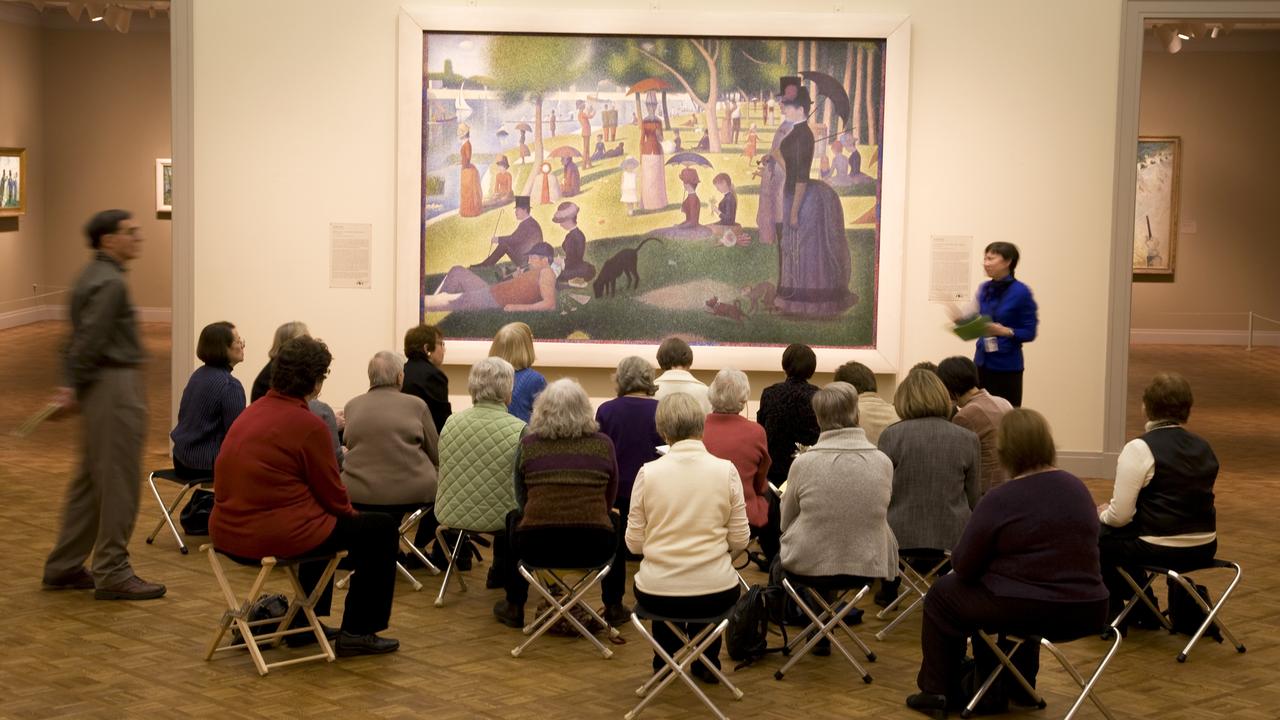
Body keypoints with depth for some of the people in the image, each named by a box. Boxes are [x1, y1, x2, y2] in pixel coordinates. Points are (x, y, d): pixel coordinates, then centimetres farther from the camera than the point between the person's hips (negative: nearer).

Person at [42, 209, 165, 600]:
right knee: (118, 483, -4)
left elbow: (81, 338, 18)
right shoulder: (109, 282, -16)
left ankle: (63, 567, 21)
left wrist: (70, 384, 16)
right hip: (116, 388, -10)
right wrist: (73, 388, -14)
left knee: (90, 482, 15)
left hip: (104, 389, 10)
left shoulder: (93, 276, 16)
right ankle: (112, 573, 2)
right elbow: (90, 339, -20)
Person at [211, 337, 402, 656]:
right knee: (382, 529, 6)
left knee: (324, 521, 35)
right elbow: (332, 495, -6)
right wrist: (351, 513, 15)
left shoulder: (251, 412, 10)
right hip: (275, 536, -9)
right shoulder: (308, 425, -15)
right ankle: (357, 632, 12)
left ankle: (306, 621, 39)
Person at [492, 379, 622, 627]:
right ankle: (613, 608, 38)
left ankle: (514, 608, 38)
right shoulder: (603, 444, 2)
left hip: (536, 547, 0)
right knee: (614, 521, 34)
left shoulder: (528, 444, 2)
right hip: (594, 548, 0)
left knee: (513, 518, 34)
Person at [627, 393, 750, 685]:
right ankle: (706, 661, 39)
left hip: (656, 595, 0)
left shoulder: (648, 472, -8)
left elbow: (634, 543, -2)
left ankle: (665, 659, 44)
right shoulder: (726, 470, -8)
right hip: (715, 594, 0)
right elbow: (739, 540, -3)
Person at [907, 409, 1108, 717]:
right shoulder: (1078, 488, 7)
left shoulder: (999, 500, -13)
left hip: (1027, 613, -6)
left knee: (943, 593, 17)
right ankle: (1018, 686, 41)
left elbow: (964, 568, -7)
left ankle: (937, 691, 21)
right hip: (1087, 614, 6)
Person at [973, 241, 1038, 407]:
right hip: (982, 362, 5)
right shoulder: (984, 289, 7)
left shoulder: (1021, 292, -11)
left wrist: (1005, 331, -25)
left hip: (1007, 366, -5)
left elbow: (1029, 332, -10)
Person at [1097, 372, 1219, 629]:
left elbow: (1120, 516, -17)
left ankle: (1112, 611, 23)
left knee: (1099, 537, 19)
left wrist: (1103, 514, 7)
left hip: (1160, 550, -7)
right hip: (1205, 548, 7)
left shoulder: (1139, 449, -13)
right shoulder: (1204, 448, 8)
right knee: (1126, 534, 30)